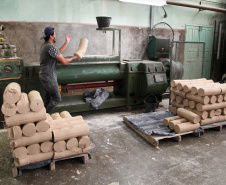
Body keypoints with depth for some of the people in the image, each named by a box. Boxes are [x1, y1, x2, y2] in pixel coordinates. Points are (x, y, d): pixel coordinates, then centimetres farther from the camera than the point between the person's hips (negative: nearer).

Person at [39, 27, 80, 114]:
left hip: (44, 75, 10)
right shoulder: (51, 47, -22)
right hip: (49, 77, -10)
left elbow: (58, 53, 20)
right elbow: (64, 61, -20)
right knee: (57, 98, -1)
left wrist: (67, 42, 22)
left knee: (49, 98, 19)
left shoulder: (44, 45, 10)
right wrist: (73, 58, -1)